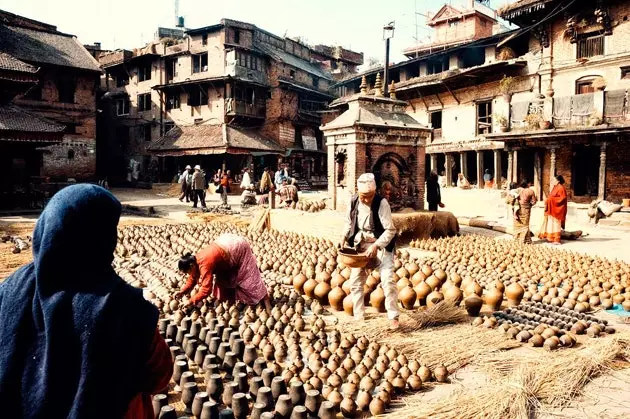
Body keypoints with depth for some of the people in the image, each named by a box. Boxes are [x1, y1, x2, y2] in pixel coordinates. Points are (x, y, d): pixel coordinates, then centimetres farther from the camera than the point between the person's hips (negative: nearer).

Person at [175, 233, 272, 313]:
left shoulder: (205, 264, -30)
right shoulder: (195, 260, -2)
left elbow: (206, 289, -30)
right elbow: (193, 278, 14)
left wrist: (191, 301, -22)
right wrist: (183, 291, 6)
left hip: (238, 249, -9)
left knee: (249, 279, -5)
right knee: (223, 278, 14)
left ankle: (268, 305, 0)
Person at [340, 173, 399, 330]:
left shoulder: (381, 203, -20)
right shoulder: (353, 202, -7)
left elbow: (390, 230, -19)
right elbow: (349, 222, 11)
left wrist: (376, 246, -27)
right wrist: (344, 236, -3)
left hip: (381, 245, -5)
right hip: (360, 245, 5)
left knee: (387, 280, -15)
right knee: (355, 281, 6)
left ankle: (393, 317, -2)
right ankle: (358, 317, 20)